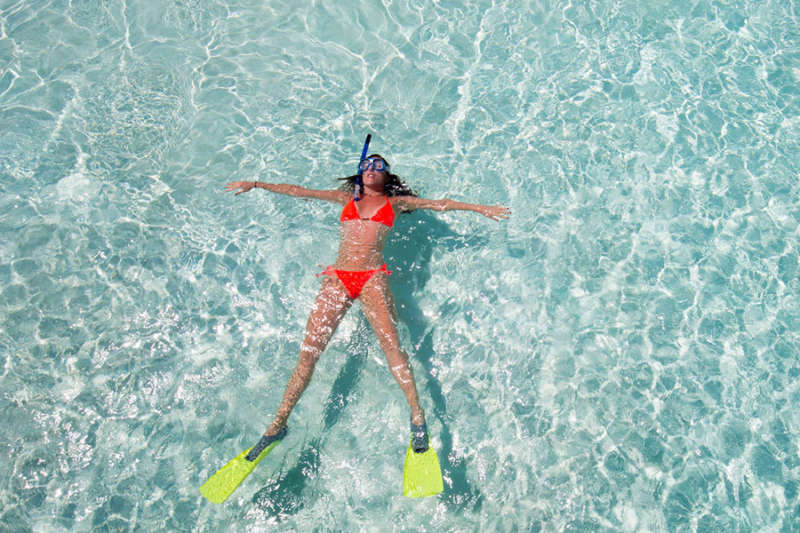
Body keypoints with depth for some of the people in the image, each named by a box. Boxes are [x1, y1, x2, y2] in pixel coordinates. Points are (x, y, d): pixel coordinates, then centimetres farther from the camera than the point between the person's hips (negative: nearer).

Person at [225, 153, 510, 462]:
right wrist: (255, 184, 25)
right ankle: (279, 423, -3)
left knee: (389, 342, -22)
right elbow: (299, 192, 26)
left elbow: (438, 204, 15)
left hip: (373, 278, -2)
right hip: (337, 278, 2)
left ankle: (417, 414, -20)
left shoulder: (395, 202, 20)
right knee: (309, 350, -7)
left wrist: (480, 209, 8)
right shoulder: (347, 199, 25)